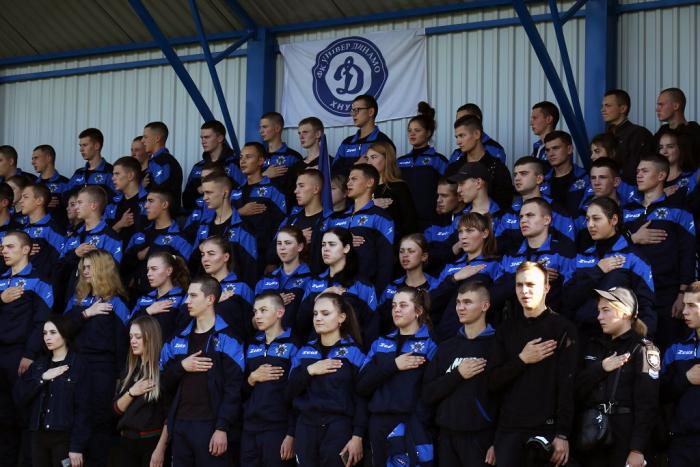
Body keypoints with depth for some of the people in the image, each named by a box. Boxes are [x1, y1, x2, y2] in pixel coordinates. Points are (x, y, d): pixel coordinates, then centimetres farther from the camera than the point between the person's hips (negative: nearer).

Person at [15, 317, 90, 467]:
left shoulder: (78, 364, -4)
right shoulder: (39, 364, 12)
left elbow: (82, 408, -9)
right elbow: (20, 396, 4)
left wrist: (77, 447, -15)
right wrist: (42, 378, -9)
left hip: (65, 438, -5)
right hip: (39, 437, 5)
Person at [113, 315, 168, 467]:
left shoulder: (163, 368, -8)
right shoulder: (130, 369, 12)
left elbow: (170, 413, -11)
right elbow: (117, 408, 10)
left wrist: (161, 448, -15)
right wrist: (132, 392, -8)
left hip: (152, 441, -6)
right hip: (126, 442, 6)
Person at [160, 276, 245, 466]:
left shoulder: (226, 339, -4)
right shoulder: (179, 340, 15)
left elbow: (233, 388, -10)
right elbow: (164, 383, 15)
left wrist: (222, 428, -16)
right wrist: (181, 367, -4)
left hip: (210, 425, -6)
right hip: (180, 425, 6)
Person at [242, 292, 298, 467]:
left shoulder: (292, 346, -4)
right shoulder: (252, 347, 15)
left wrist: (292, 434, -13)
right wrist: (252, 379, -3)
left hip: (278, 430, -5)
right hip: (249, 430, 5)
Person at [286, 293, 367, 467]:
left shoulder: (353, 352, -2)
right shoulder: (304, 352, 12)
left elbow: (361, 397, -6)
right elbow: (290, 393, 7)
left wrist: (358, 436, -13)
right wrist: (309, 371, -8)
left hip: (339, 429, -4)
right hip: (306, 428, 4)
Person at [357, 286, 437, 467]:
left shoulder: (430, 344, 0)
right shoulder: (380, 344, 14)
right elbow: (361, 386, 4)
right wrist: (393, 365, -9)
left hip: (414, 424, -4)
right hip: (380, 424, 4)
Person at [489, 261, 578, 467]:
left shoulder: (562, 328, -1)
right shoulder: (506, 330, 14)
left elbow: (567, 385, -8)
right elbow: (493, 382, 7)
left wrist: (563, 434, -14)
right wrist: (521, 360, -8)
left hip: (546, 428, -4)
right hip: (509, 429, 4)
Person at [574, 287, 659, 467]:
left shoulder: (642, 349, -4)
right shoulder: (593, 346, 14)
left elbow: (647, 404, -11)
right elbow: (576, 390, 6)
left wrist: (638, 449, -18)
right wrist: (600, 369, -7)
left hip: (625, 436, -5)